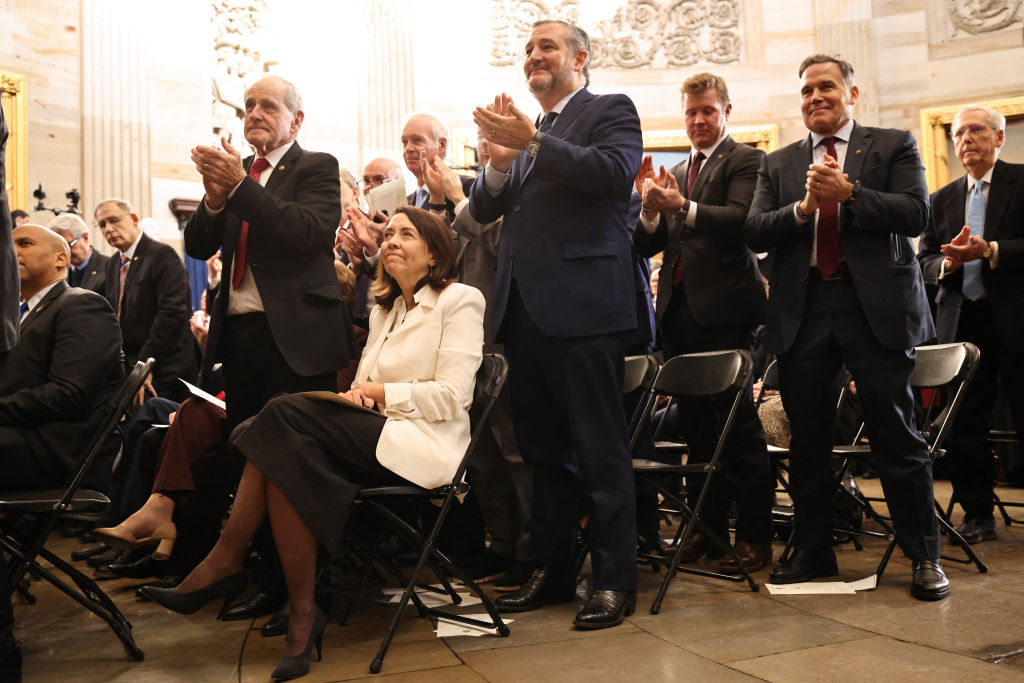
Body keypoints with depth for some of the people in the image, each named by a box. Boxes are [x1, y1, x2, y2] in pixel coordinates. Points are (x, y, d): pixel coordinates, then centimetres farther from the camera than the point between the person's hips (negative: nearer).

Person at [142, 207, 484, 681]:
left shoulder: (460, 300, 2)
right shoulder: (385, 309, 24)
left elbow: (451, 397, -8)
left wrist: (383, 393, -8)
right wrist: (357, 394, -4)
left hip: (423, 445, -6)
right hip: (373, 434, 7)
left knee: (285, 413, -25)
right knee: (285, 455, -26)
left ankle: (224, 562, -17)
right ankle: (301, 614, -23)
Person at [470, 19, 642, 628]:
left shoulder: (611, 111, 5)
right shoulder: (524, 130, 22)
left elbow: (616, 171, -15)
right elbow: (484, 211, 14)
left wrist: (532, 143, -17)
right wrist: (500, 161, -5)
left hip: (583, 304, -7)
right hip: (524, 307, 7)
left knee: (600, 450, -3)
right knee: (543, 450, 13)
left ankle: (616, 581, 6)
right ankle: (552, 570, 24)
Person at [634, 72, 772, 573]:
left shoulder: (745, 161, 0)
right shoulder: (675, 174, 20)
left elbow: (741, 221, -18)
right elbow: (647, 246, 12)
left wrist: (682, 207, -30)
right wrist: (651, 210, -7)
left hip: (725, 312, -6)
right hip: (680, 313, 7)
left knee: (739, 427, -3)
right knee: (695, 426, 11)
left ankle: (755, 537, 5)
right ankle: (709, 528, 21)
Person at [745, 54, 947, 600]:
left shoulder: (894, 146, 9)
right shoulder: (778, 164, 16)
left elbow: (916, 215, -5)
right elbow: (755, 233, 4)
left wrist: (848, 194, -14)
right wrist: (803, 208, -12)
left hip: (875, 307, -3)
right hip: (803, 311, 3)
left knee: (895, 434, -1)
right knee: (807, 438, 8)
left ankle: (924, 556, 12)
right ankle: (812, 551, 22)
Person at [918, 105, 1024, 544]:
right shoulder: (942, 200, 16)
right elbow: (924, 261, 12)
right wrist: (948, 262, -8)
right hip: (961, 321, 4)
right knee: (964, 424, 5)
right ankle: (977, 514, 16)